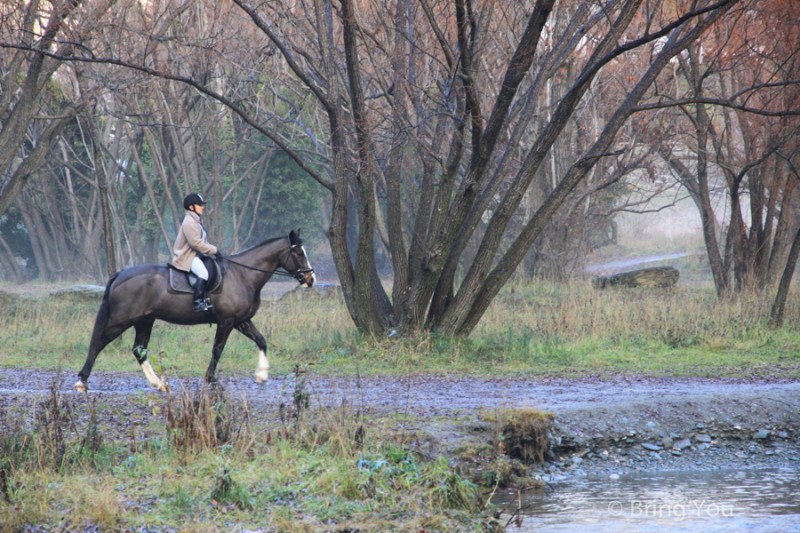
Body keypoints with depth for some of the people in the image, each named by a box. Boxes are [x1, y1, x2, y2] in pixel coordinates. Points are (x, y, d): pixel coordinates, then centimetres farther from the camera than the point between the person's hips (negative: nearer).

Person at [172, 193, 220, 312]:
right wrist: (214, 250, -18)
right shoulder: (189, 222, -16)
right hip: (186, 256, -11)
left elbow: (202, 241, 22)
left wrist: (213, 250, 7)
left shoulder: (196, 221, 17)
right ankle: (198, 302, -33)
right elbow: (195, 243, -23)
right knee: (203, 273, -31)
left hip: (194, 254, 11)